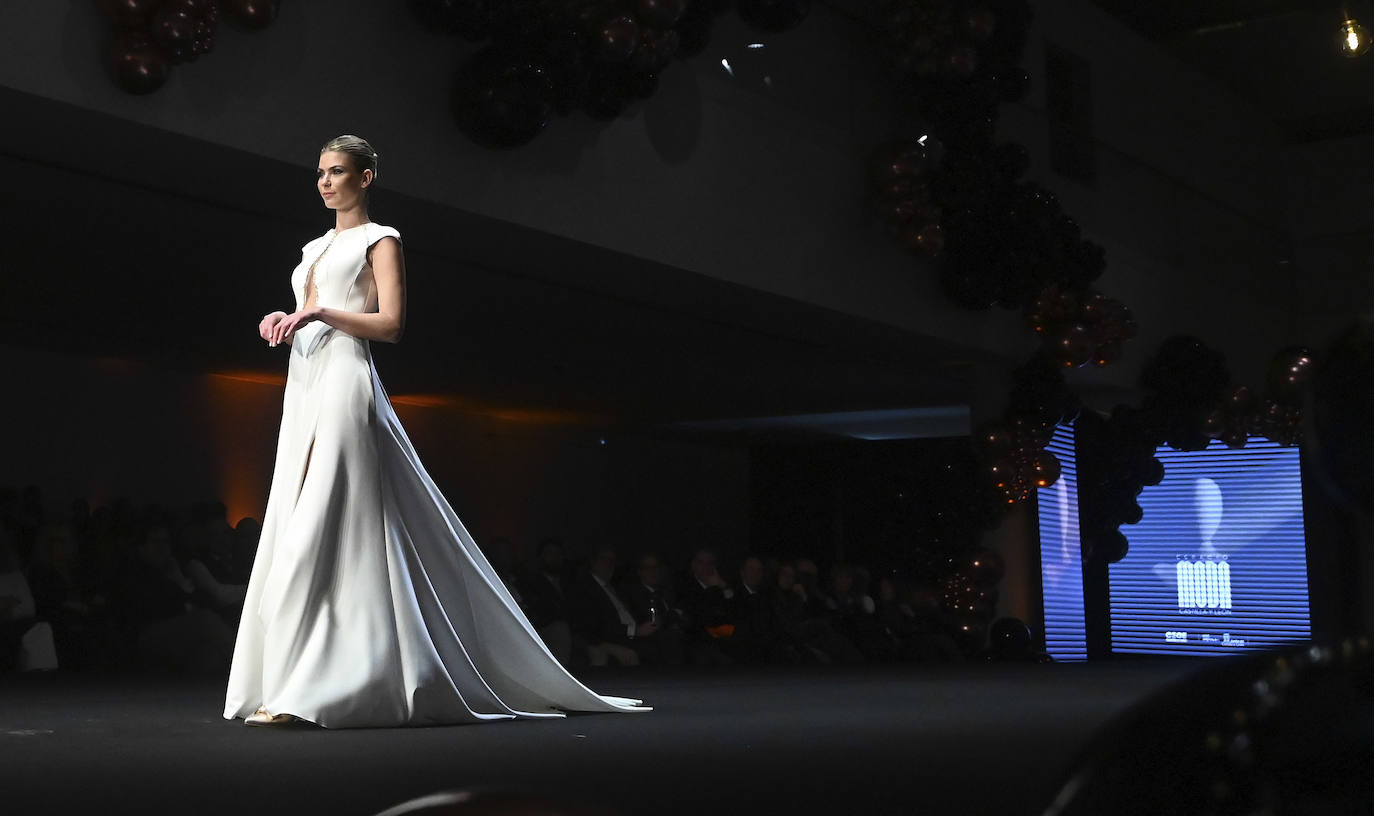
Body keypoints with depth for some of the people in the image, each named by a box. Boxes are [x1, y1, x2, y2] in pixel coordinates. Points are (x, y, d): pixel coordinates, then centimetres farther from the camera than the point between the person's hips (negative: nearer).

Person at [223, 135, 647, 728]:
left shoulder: (380, 240, 3)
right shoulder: (315, 250, 25)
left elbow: (390, 324, -8)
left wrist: (320, 313, -14)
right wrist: (284, 321, 6)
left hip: (344, 384, -8)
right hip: (304, 389, 8)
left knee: (314, 536, -16)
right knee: (294, 535, 2)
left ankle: (303, 691, -18)